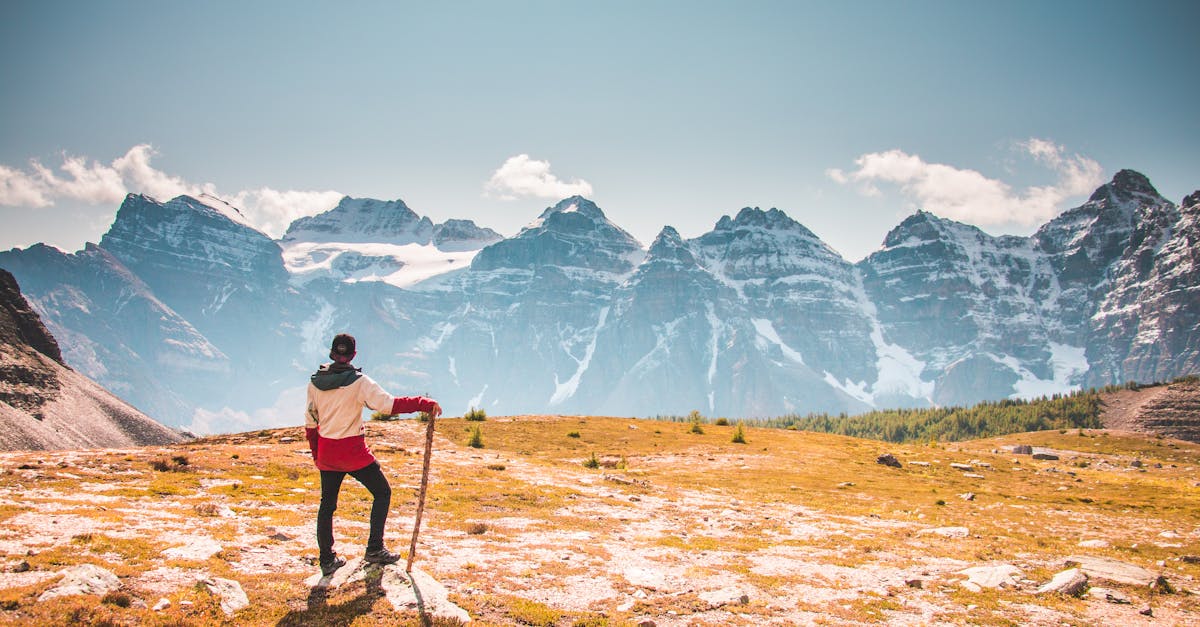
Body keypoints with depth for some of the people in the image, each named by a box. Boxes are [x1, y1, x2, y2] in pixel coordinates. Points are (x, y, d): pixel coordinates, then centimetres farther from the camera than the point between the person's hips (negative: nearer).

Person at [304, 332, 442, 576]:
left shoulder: (314, 382, 2)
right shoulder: (358, 381, -13)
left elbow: (310, 421, 10)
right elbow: (390, 404, -20)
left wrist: (316, 454, 21)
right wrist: (425, 404, -14)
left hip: (326, 452, 5)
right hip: (353, 451, -5)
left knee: (327, 503, 15)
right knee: (382, 492, 11)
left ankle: (327, 560, 20)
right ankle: (375, 549, 7)